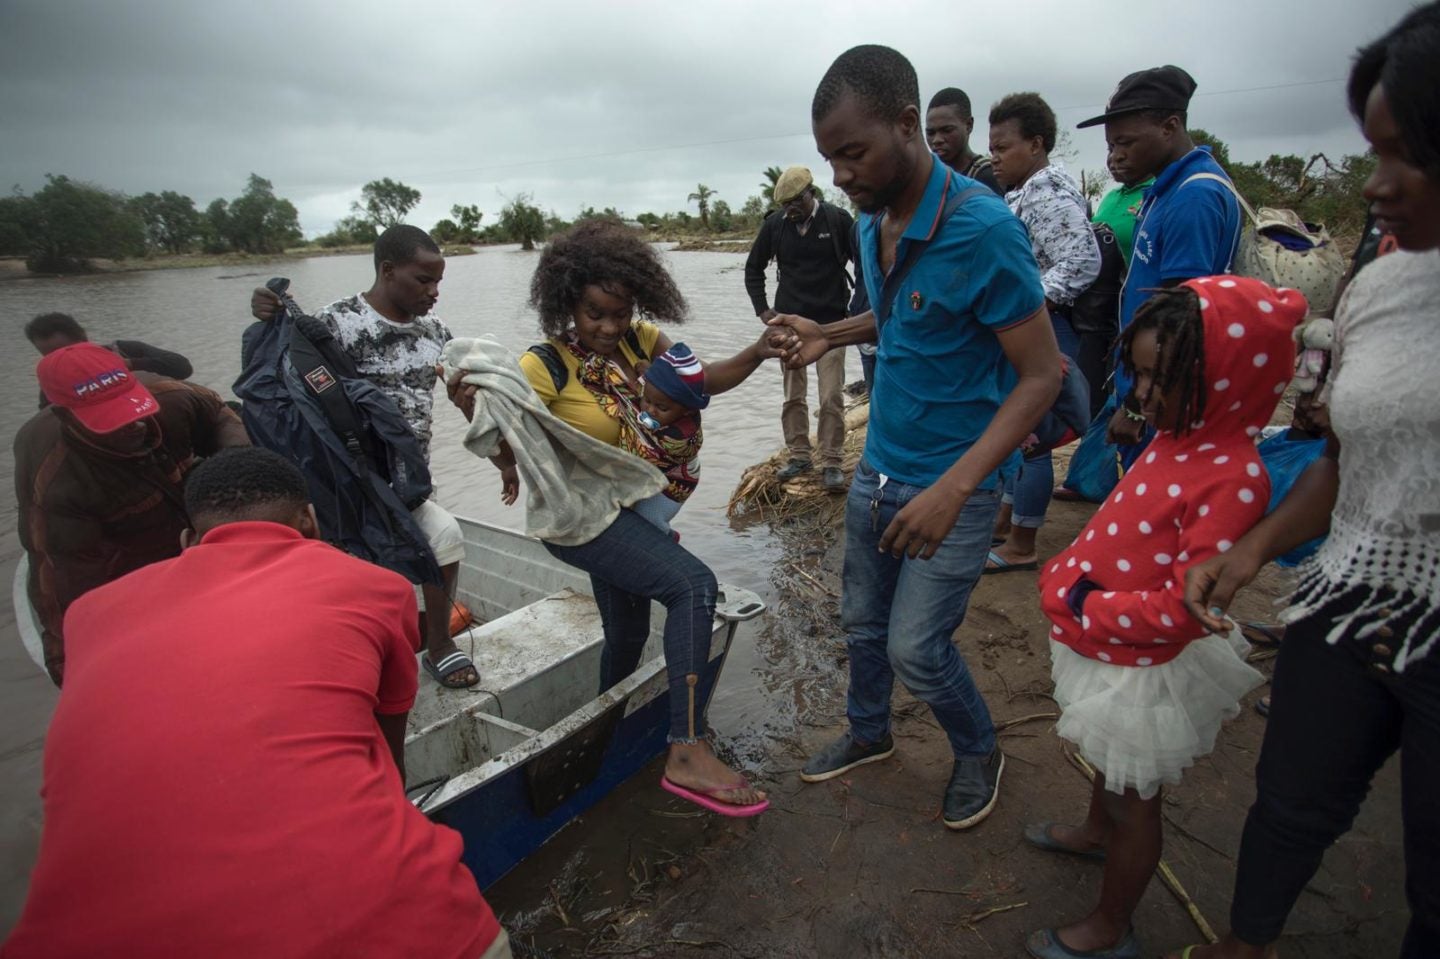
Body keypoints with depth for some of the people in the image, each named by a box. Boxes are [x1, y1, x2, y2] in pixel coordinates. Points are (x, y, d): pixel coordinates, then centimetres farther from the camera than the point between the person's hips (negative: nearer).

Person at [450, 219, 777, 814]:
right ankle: (688, 753, -23)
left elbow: (706, 380, -5)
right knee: (693, 585, -25)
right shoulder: (545, 365, -19)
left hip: (628, 510, 8)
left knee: (627, 630, 21)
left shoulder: (638, 340, -3)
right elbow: (511, 455, -16)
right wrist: (473, 414, -33)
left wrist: (762, 349, -19)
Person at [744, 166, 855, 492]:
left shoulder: (837, 219, -6)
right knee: (793, 395, 8)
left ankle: (831, 462, 4)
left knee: (831, 396, -5)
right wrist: (762, 309, 5)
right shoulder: (775, 224, 0)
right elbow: (753, 268, 13)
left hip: (830, 322, -3)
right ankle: (798, 455, 21)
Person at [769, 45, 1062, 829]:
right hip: (877, 468, 7)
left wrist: (954, 487, -28)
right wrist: (829, 335, 2)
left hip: (952, 484, -7)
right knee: (862, 621, 17)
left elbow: (1042, 374, -19)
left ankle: (978, 753, 31)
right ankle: (869, 732, 44)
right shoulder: (873, 221, 2)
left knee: (915, 648, 0)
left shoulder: (982, 228, -22)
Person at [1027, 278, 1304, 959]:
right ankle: (1096, 832, 61)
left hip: (1144, 671, -8)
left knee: (1134, 799, 15)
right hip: (1104, 647, 8)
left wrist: (1080, 607, -21)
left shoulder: (1232, 479, -29)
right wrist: (1068, 576, 1)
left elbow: (1177, 610, -30)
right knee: (1108, 762, 33)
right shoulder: (1176, 437, -2)